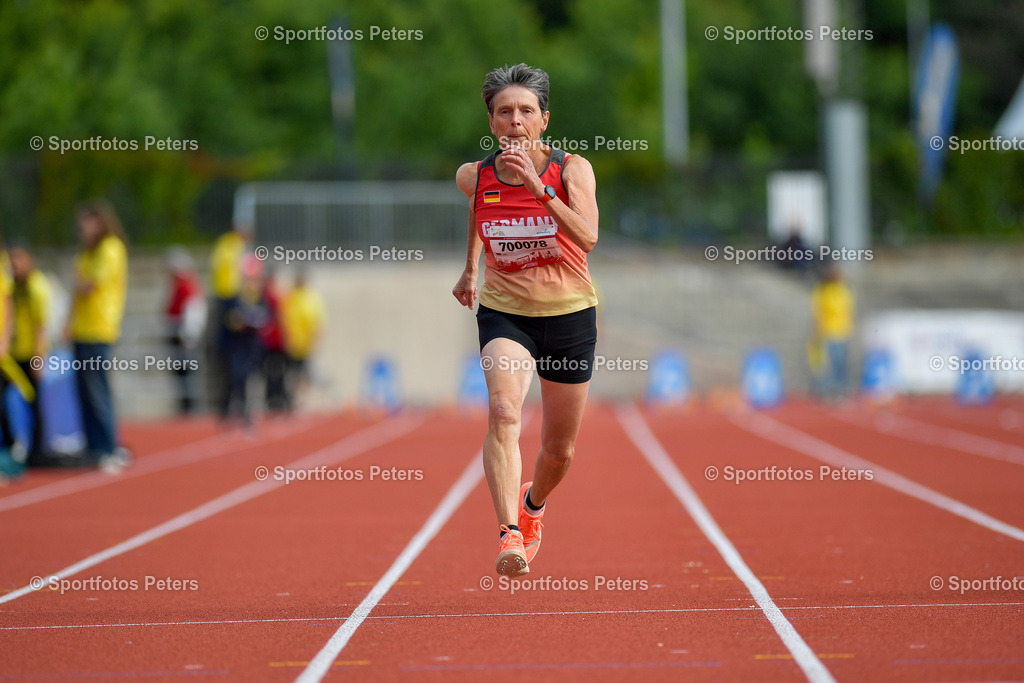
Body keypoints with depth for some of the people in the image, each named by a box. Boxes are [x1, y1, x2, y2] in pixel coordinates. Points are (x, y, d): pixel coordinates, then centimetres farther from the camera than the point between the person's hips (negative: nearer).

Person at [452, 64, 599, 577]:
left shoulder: (571, 169, -13)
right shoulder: (473, 177, -6)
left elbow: (587, 237, -29)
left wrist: (539, 187, -36)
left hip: (569, 313, 0)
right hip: (504, 311, 0)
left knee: (560, 450, 12)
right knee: (504, 413, -30)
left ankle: (533, 502, 46)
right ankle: (508, 534, -39)